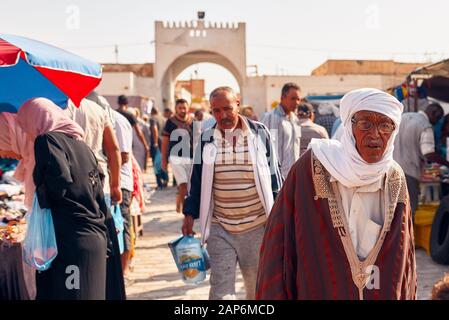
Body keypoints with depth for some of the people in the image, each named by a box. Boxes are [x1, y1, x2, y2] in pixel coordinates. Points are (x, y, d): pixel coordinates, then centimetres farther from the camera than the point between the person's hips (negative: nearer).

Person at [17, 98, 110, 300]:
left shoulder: (46, 140, -6)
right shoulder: (79, 143, 16)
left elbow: (60, 179, -24)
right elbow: (98, 195, 16)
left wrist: (44, 200, -4)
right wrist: (106, 243, 19)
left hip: (70, 241, -8)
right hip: (96, 239, 8)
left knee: (60, 293, -1)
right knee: (90, 294, 13)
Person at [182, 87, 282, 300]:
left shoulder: (259, 133, -2)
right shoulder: (207, 138, 3)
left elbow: (273, 174, 3)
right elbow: (197, 180, 10)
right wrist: (189, 214, 7)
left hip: (257, 226, -1)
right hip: (220, 228, 1)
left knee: (258, 286, 13)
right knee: (221, 288, -2)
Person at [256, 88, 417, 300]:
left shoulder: (396, 180, -3)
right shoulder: (311, 168, -15)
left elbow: (405, 257, 6)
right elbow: (278, 243, -13)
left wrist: (408, 296, 6)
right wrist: (274, 295, -15)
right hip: (317, 292, -3)